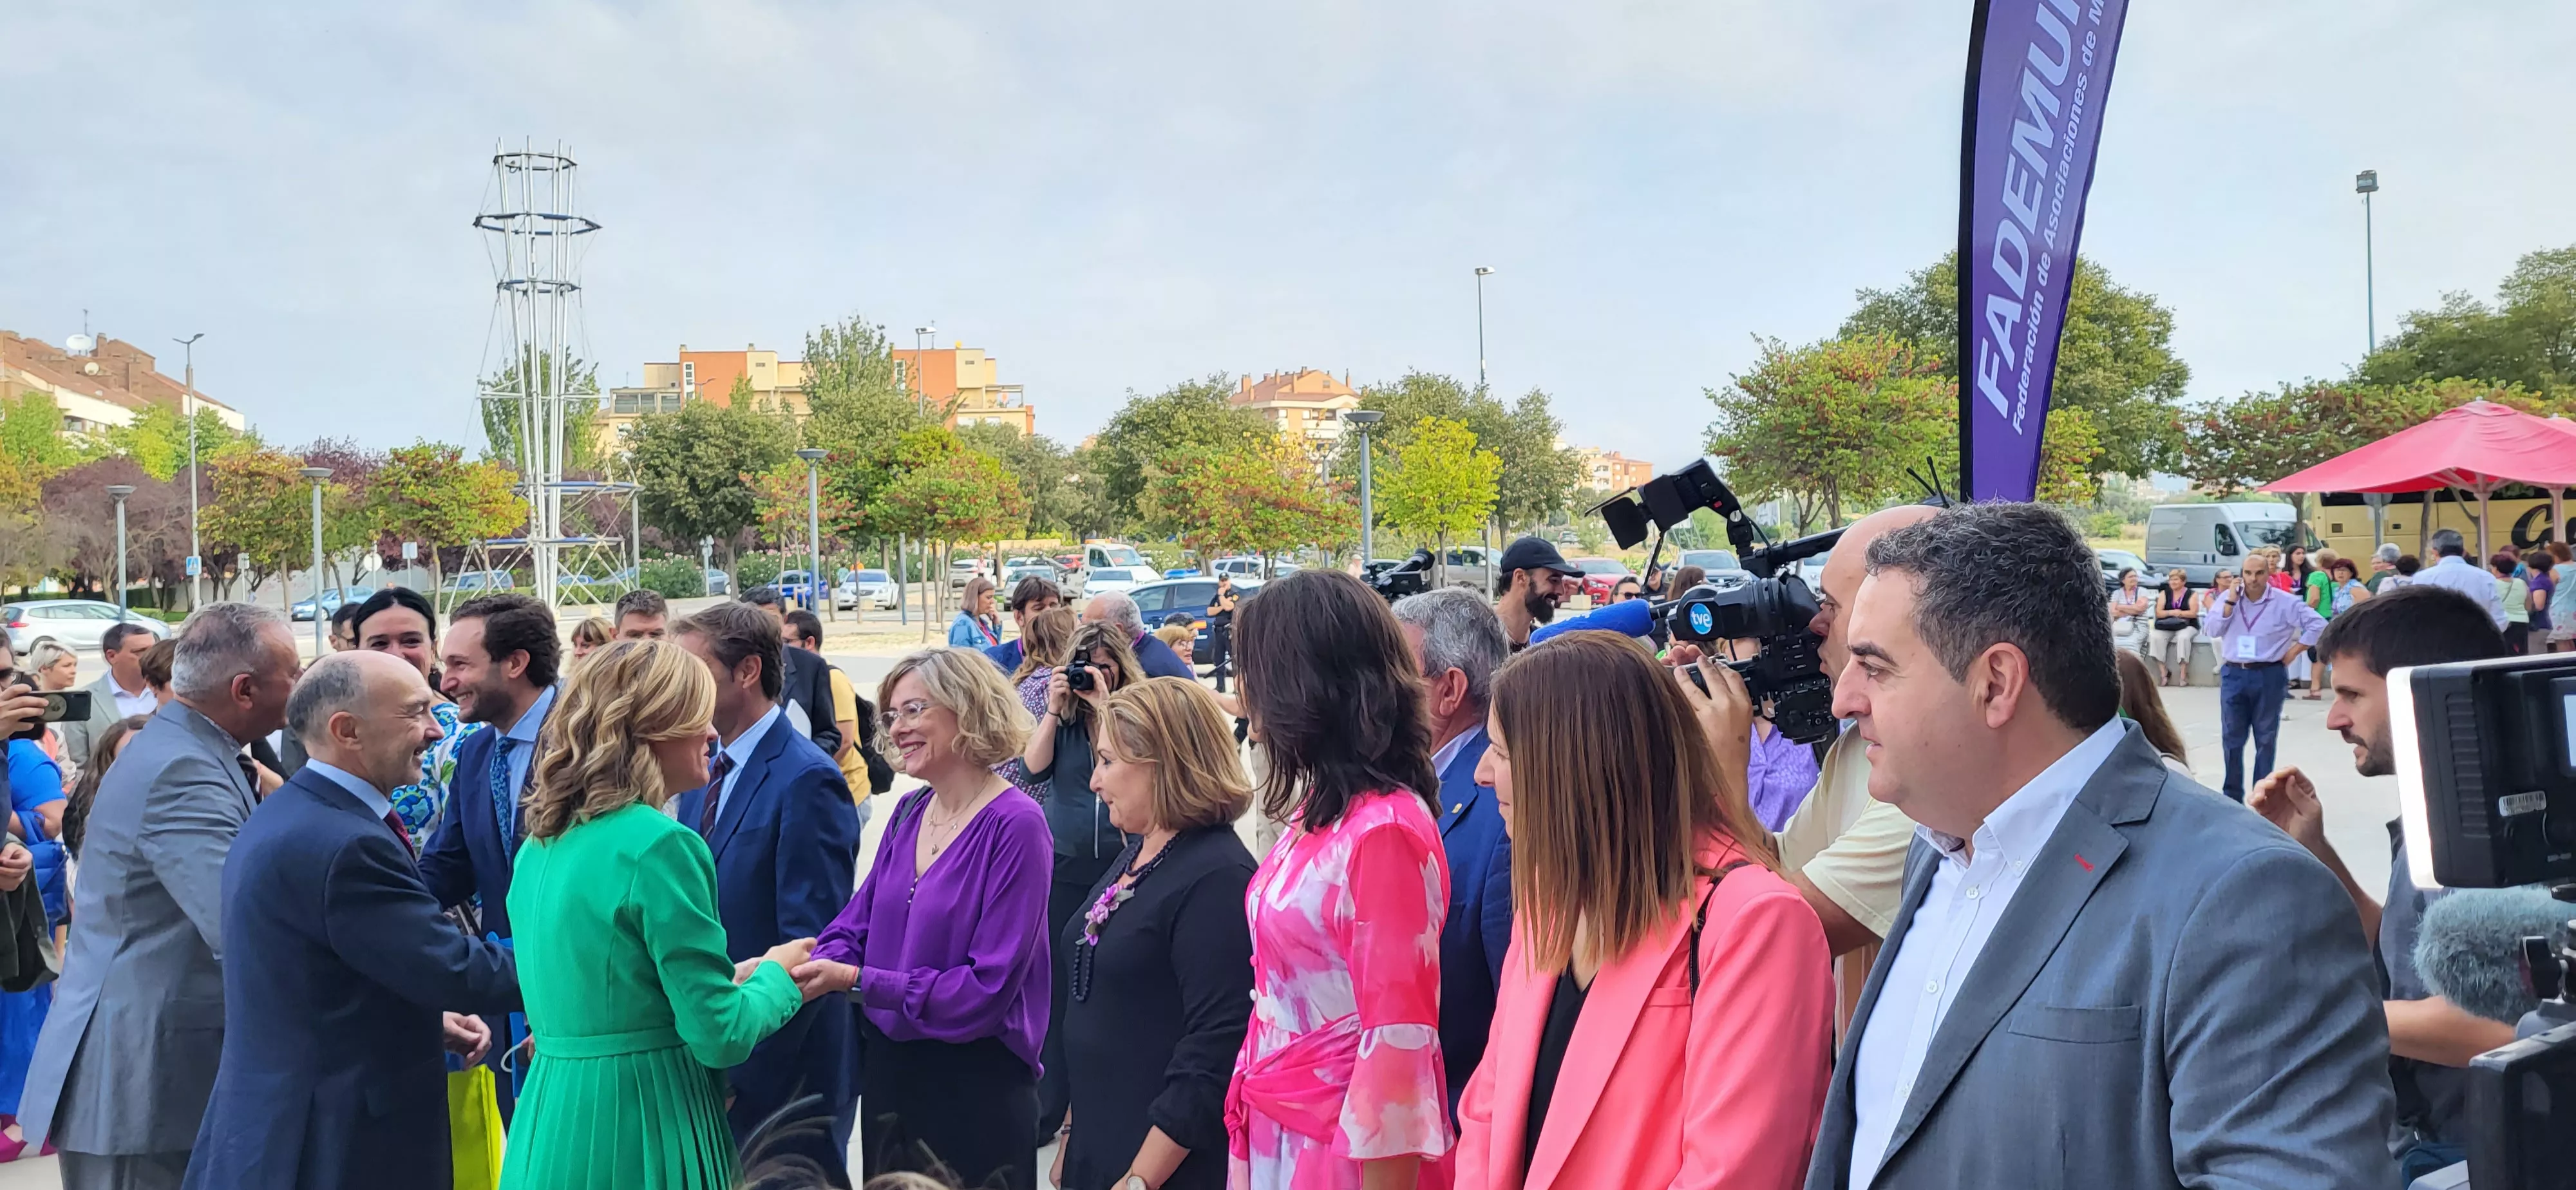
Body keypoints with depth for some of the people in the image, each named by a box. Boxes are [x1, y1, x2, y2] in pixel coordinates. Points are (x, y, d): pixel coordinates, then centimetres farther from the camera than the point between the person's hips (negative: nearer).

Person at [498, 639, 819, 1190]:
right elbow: (720, 1036, -17)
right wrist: (776, 975, 2)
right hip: (638, 1135, -8)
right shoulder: (661, 845, -18)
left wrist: (734, 975, 18)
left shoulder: (542, 844, 8)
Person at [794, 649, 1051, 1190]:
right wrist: (799, 965, -16)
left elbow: (987, 987, -22)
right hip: (889, 1069, 7)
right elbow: (856, 927, 5)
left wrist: (855, 979, -24)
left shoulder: (1015, 825, -18)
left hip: (977, 1084, -7)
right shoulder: (909, 812, 4)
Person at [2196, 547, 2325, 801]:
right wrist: (2231, 601, -12)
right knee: (2232, 737, 5)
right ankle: (2232, 797, 15)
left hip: (2269, 676, -2)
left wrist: (2292, 653, -7)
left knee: (2266, 739, 5)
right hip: (2233, 675, 2)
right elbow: (2211, 631, -5)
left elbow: (2317, 624, -5)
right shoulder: (2227, 598, 4)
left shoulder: (2284, 603, -5)